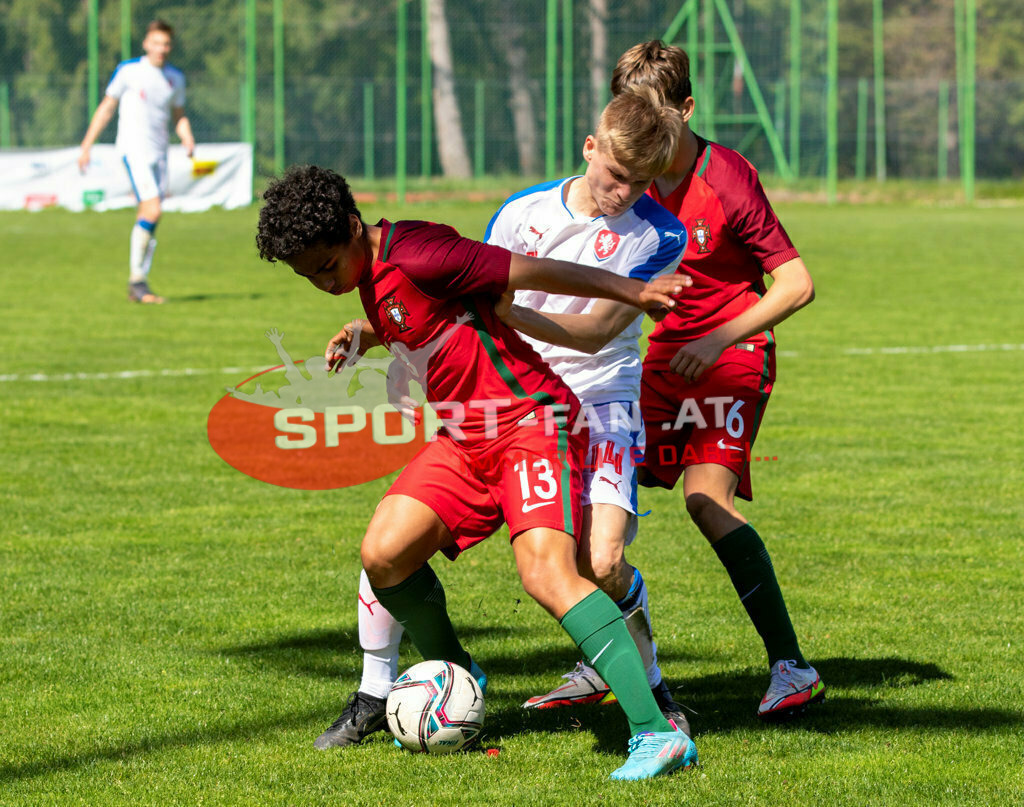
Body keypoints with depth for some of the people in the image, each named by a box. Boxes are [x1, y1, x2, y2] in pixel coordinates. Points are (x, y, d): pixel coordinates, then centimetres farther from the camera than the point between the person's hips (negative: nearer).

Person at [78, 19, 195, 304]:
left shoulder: (175, 78, 11)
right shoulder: (128, 71, -3)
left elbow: (178, 115, 23)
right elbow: (106, 108, 3)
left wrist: (187, 138, 2)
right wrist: (86, 146, 2)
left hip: (159, 152, 5)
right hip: (134, 149, -5)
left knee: (148, 220, 4)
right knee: (152, 211, -19)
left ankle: (137, 289, 8)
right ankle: (136, 278, -10)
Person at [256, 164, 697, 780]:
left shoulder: (415, 255, -18)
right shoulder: (371, 274, 11)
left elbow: (530, 272, -17)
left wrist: (632, 290, -15)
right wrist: (363, 337, 18)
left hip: (531, 420, -9)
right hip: (467, 437, 9)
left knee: (545, 572, -26)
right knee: (384, 554, -5)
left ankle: (657, 734, -32)